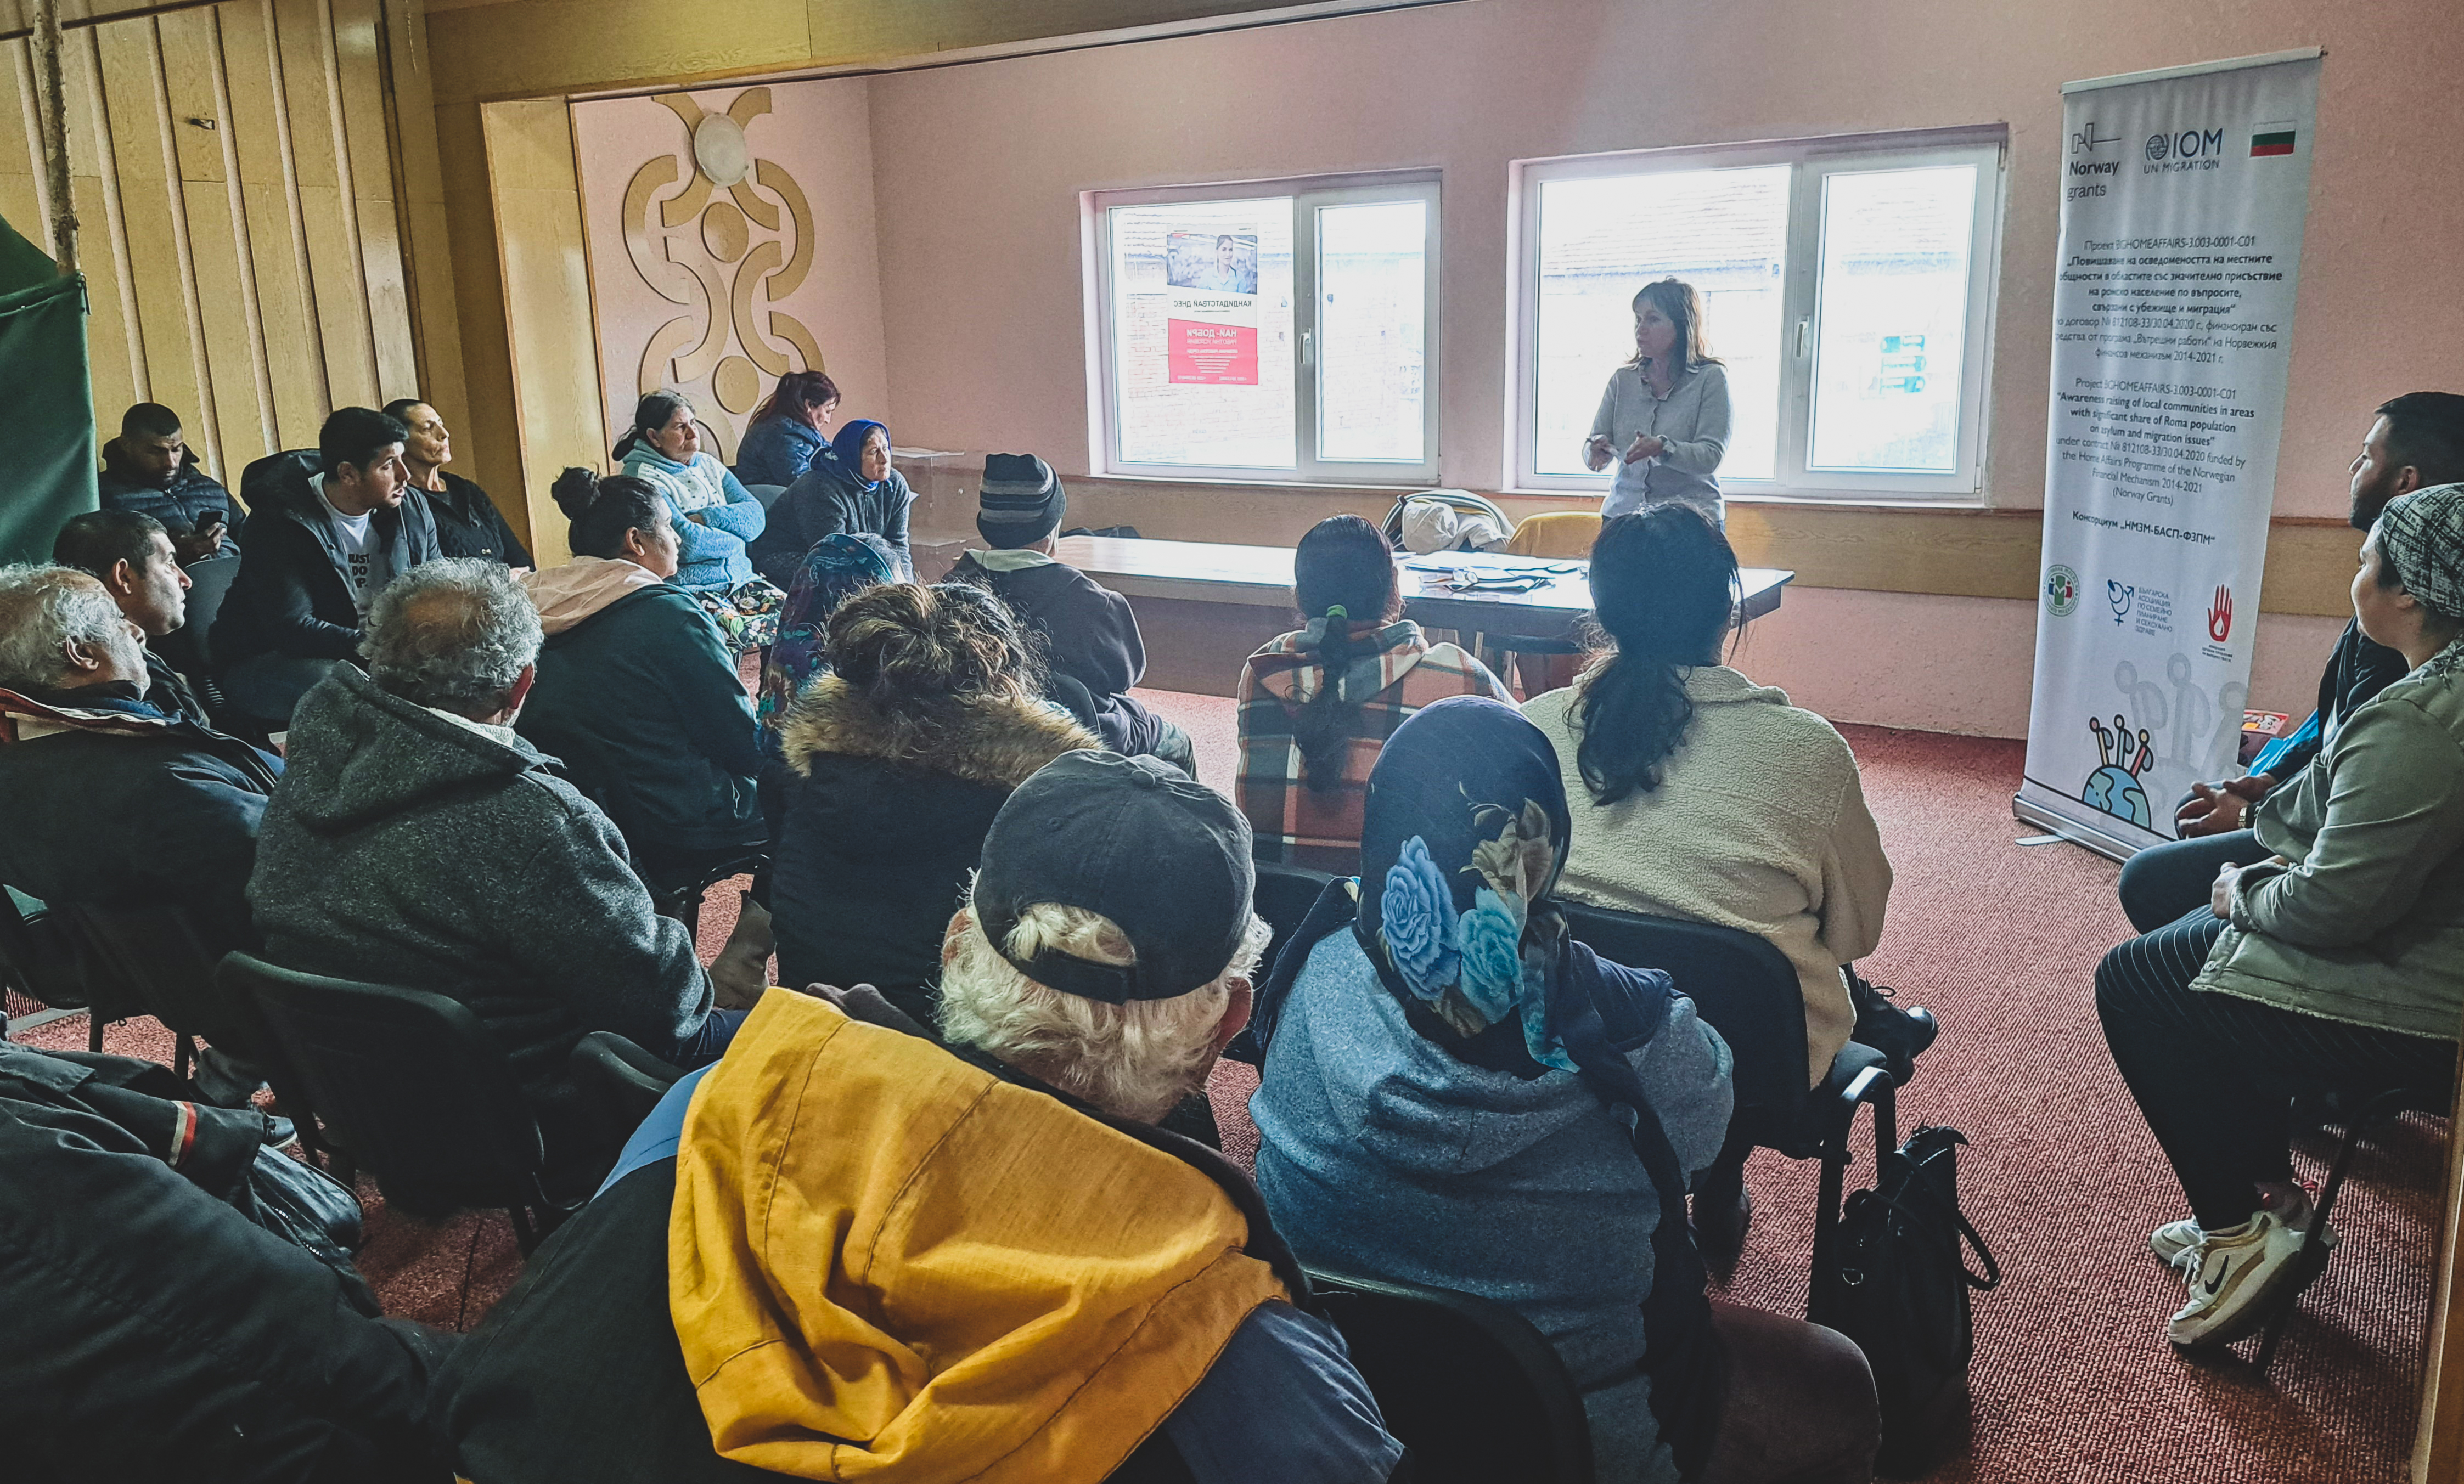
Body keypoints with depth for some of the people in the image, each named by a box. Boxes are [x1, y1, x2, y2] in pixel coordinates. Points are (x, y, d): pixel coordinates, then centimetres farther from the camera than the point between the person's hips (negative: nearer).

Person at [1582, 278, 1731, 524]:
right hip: (1622, 515, 3)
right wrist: (1596, 452, -15)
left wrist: (1663, 448, -28)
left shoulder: (1710, 378, -1)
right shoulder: (1622, 379, 10)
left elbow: (1711, 456, -11)